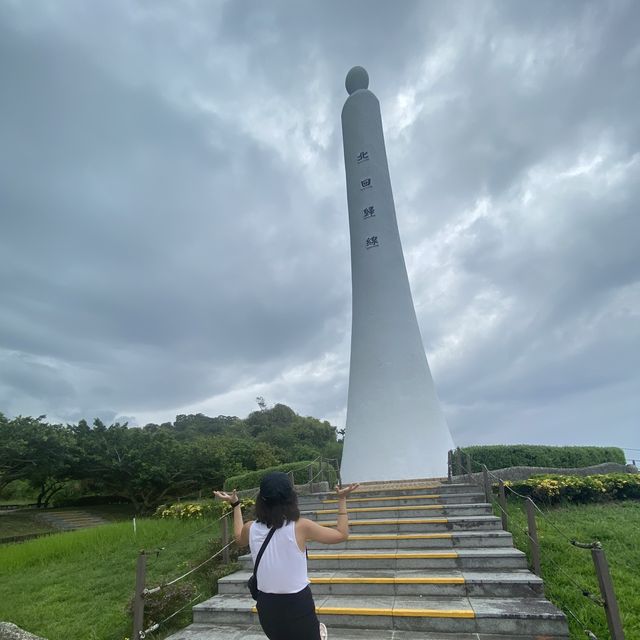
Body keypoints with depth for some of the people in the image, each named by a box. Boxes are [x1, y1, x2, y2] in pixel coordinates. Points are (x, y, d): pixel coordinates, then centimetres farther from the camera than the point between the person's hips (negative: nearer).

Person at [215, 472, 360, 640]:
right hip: (297, 605, -4)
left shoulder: (250, 528, -10)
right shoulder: (301, 527, -21)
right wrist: (342, 500, -1)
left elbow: (239, 539, 17)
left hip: (267, 606, 4)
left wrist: (235, 504, 21)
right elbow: (341, 534, -9)